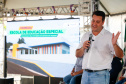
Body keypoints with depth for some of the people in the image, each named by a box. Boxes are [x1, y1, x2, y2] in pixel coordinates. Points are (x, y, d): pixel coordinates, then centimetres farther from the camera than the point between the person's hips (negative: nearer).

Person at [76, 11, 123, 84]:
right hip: (85, 74, 5)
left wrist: (114, 45, -33)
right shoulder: (86, 36, 13)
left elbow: (120, 55, -12)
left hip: (100, 75, -5)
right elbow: (77, 55, 16)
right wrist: (83, 48, -6)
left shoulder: (109, 36, -4)